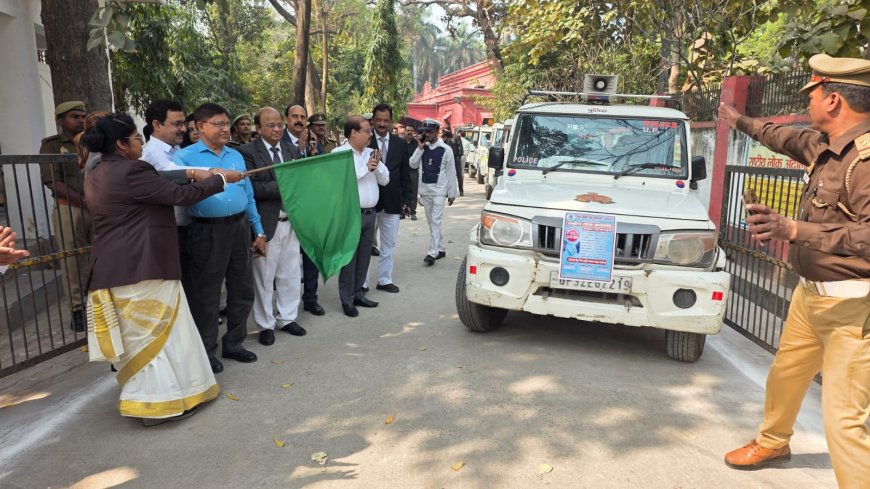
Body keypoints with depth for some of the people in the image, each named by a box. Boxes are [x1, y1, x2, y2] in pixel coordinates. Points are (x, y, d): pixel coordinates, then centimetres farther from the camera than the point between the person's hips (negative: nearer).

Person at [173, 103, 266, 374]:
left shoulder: (236, 155, 14)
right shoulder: (185, 156, -1)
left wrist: (259, 231, 15)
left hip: (240, 227, 5)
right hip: (208, 231, -5)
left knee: (243, 289, 12)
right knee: (206, 293, 5)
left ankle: (233, 343, 29)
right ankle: (206, 351, 21)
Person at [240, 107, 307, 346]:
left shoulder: (292, 150, 10)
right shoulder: (248, 152, -6)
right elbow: (252, 187, -17)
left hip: (291, 221, 5)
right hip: (266, 223, -5)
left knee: (291, 274, 14)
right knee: (264, 277, 7)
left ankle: (287, 318, 30)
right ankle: (265, 325, 22)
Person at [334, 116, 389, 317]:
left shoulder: (371, 153, 11)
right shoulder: (339, 153, -8)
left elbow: (385, 180, 12)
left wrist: (377, 165, -6)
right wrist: (365, 168, -15)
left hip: (370, 213, 6)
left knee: (364, 257, 13)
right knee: (349, 259, 1)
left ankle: (358, 294, 25)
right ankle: (347, 300, 10)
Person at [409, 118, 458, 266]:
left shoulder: (445, 149, -6)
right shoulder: (422, 147, 6)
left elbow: (451, 172, -3)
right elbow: (412, 164, -2)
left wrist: (452, 193, -3)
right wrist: (420, 148, -10)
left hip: (439, 190, -5)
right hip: (425, 190, 5)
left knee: (435, 221, -12)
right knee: (431, 221, 11)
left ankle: (432, 253, -14)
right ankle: (441, 249, 23)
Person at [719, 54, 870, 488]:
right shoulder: (825, 145, 7)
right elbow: (789, 139, 30)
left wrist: (794, 230, -37)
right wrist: (741, 122, 43)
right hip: (810, 293, 10)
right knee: (784, 374, 24)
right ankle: (772, 443, 46)